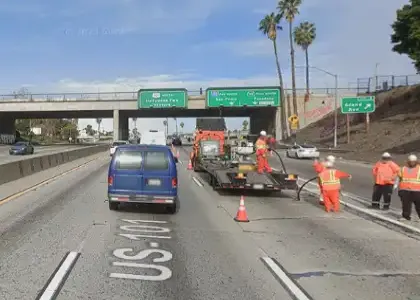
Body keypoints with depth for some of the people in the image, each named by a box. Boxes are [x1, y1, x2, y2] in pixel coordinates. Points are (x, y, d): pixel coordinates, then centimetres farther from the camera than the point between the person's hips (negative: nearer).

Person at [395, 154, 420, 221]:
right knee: (406, 204, 1)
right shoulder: (403, 169, 12)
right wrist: (396, 184, 8)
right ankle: (406, 216, 8)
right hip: (405, 190, 2)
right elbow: (399, 177, 17)